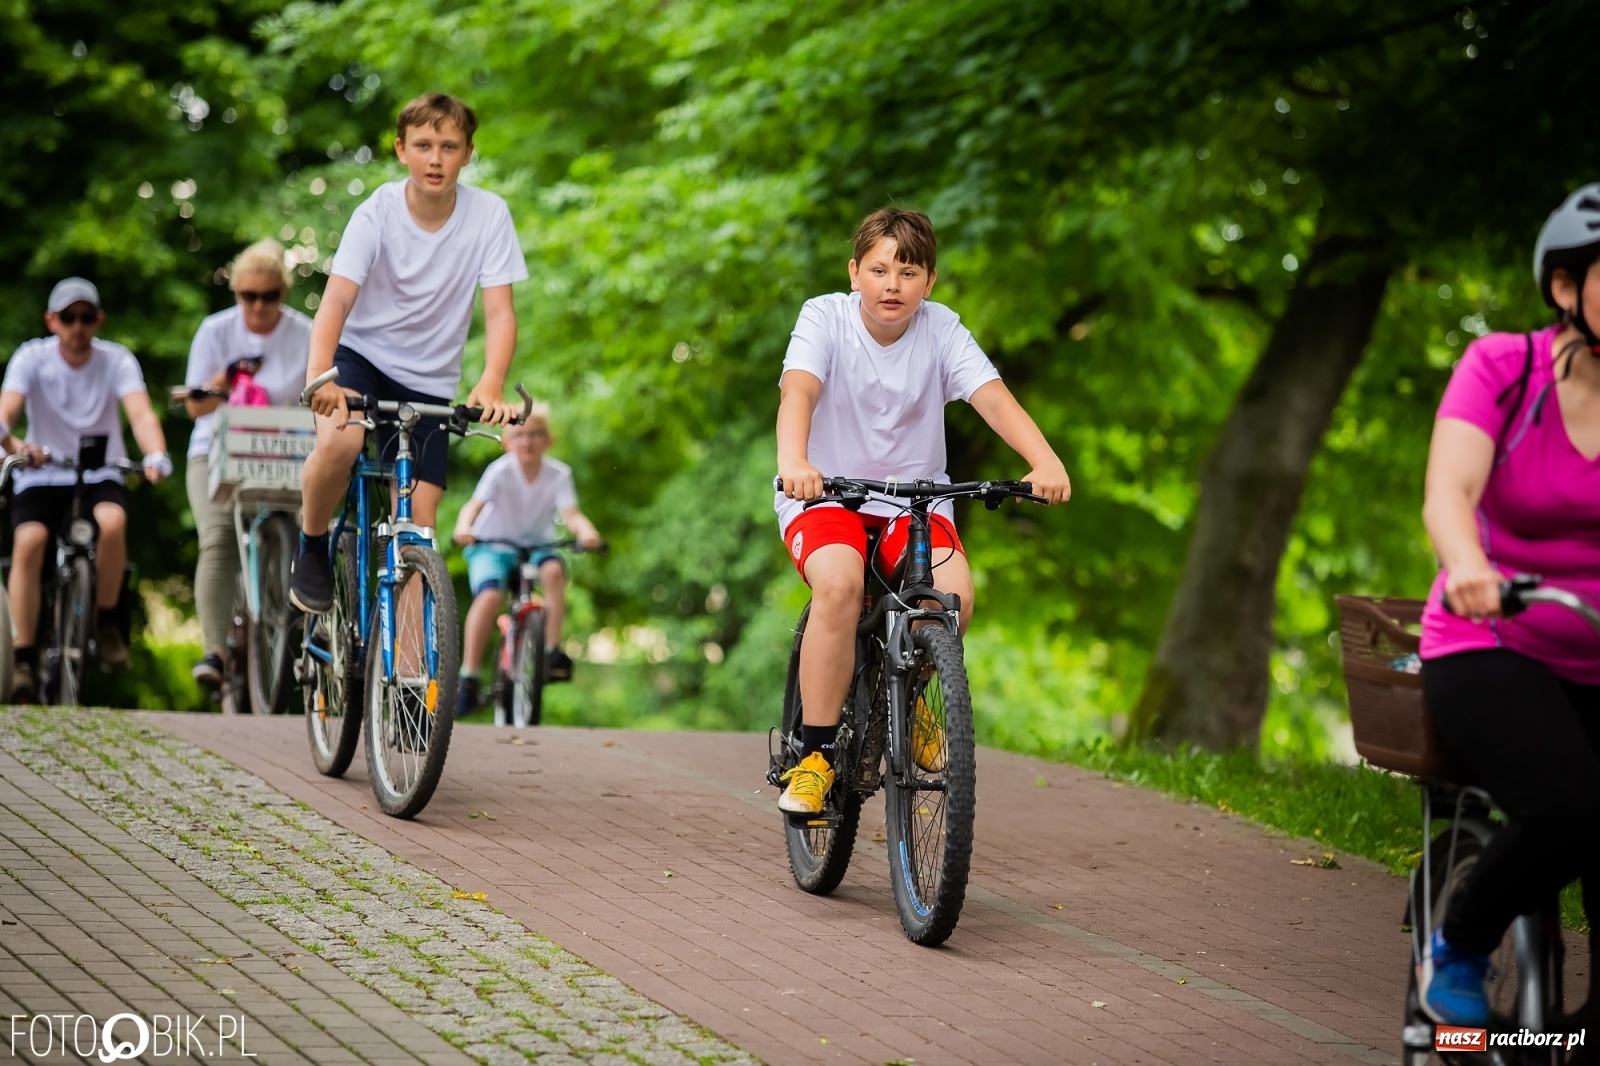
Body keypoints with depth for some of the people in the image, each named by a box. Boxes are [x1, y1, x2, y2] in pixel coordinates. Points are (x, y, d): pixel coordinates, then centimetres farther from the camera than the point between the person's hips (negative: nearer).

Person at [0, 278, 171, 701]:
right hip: (41, 477, 0)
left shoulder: (116, 360, -5)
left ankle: (106, 623, -11)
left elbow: (141, 413, -21)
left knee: (113, 522, -33)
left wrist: (155, 455, -43)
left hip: (100, 475, 0)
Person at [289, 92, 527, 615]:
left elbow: (499, 309, -16)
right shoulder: (377, 214, -17)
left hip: (428, 381, 2)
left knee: (418, 522, -6)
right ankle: (312, 548, -4)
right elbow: (337, 299, -28)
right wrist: (318, 375, -47)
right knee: (338, 442, -33)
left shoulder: (489, 214, -13)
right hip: (362, 355, -2)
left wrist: (491, 384, -36)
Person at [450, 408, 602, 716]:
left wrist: (585, 529, -46)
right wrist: (463, 527, -51)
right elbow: (475, 504, -29)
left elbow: (570, 513, -22)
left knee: (553, 569, -33)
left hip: (536, 544, 2)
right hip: (493, 545, -2)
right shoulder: (500, 471, -16)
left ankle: (553, 650, -22)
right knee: (489, 595, -29)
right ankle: (468, 675, -20)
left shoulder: (558, 474, -11)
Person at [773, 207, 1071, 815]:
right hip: (825, 494, -2)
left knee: (954, 595, -25)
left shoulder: (942, 330, -5)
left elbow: (993, 397, -19)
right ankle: (815, 754, -20)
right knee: (840, 584, -33)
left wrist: (1045, 462, -38)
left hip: (915, 496, 2)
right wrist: (792, 460, -49)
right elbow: (799, 388, -28)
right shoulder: (824, 318, -10)